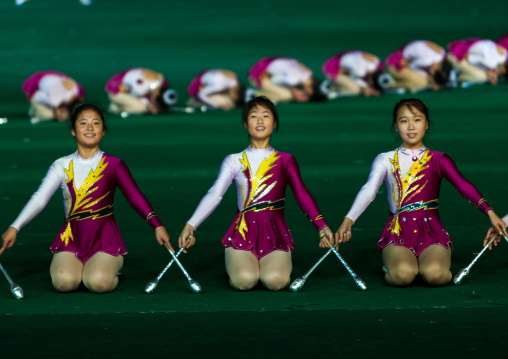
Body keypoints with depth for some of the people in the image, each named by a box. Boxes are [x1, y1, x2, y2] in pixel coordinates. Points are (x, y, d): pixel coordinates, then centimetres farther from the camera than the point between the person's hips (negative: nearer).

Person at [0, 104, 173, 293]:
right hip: (72, 237, 1)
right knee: (64, 282, -26)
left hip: (105, 237, -1)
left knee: (98, 283, -28)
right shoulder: (62, 166, 8)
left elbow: (135, 196, -5)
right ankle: (79, 266, 10)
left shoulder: (113, 165, 4)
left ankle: (109, 267, 9)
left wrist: (157, 226, -19)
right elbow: (40, 199, 0)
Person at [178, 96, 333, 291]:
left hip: (275, 233, 0)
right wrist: (190, 226, -13)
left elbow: (302, 195, 2)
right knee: (245, 280, -27)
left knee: (275, 280, -28)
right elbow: (214, 195, 1)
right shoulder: (234, 161, 12)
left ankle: (268, 264, 9)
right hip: (243, 231, 0)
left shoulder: (285, 161, 13)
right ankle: (238, 265, 10)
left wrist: (322, 227, -13)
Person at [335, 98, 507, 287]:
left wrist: (489, 212, -23)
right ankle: (391, 264, 6)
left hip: (431, 230, 0)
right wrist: (349, 220, -26)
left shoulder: (438, 160, 9)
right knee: (403, 274, -31)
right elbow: (369, 190, -7)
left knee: (434, 274, -31)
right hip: (398, 231, 0)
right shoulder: (385, 160, 9)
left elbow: (463, 185, -7)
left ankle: (426, 261, 5)